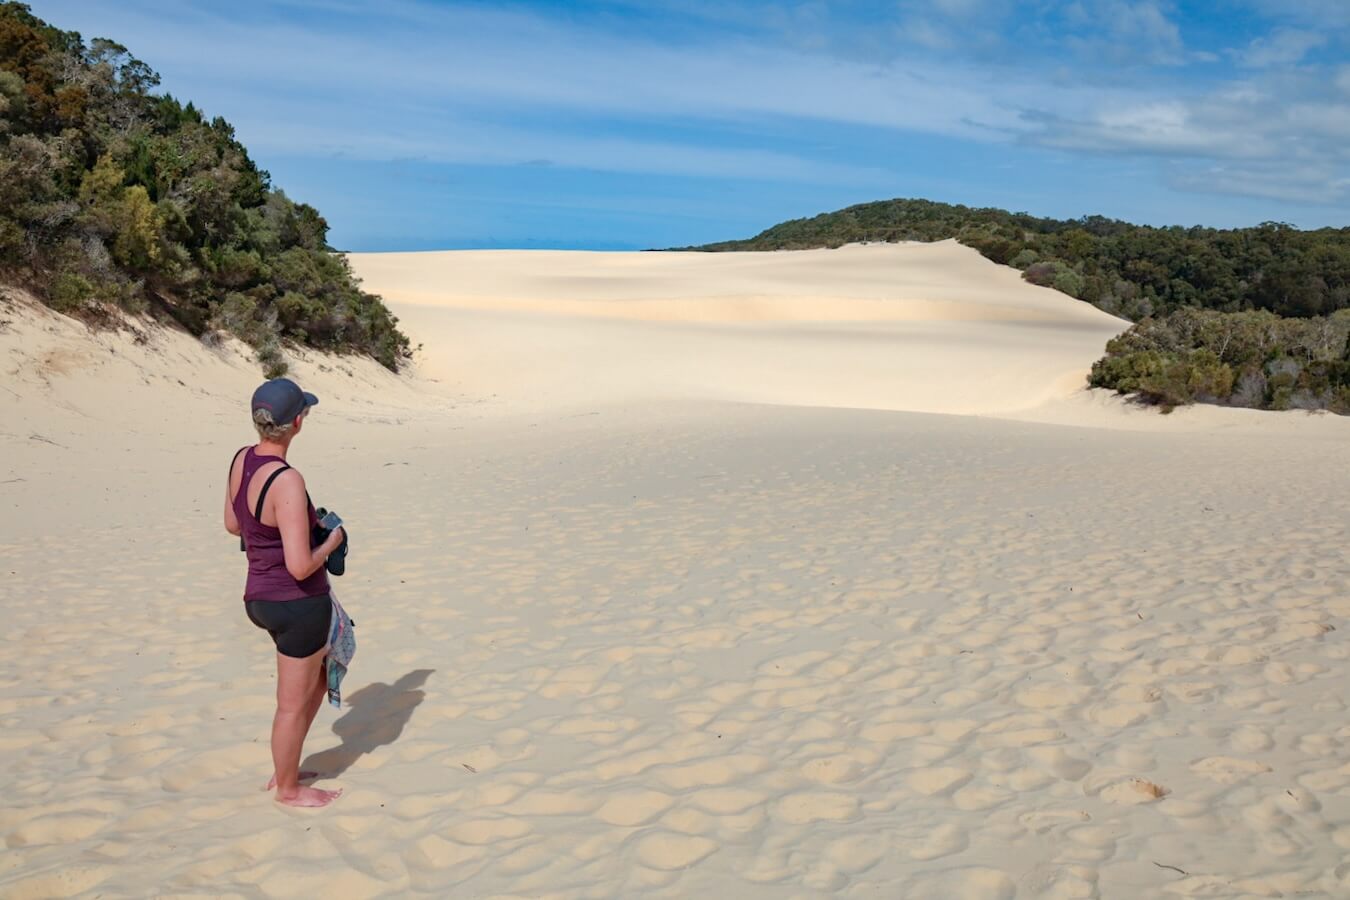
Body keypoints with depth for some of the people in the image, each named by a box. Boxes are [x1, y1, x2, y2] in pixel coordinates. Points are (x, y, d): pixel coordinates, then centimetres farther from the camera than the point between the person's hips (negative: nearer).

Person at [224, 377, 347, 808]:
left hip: (260, 597, 9)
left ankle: (282, 771, 41)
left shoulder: (242, 459, -2)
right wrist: (332, 542, -11)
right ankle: (288, 789, 35)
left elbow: (232, 524, 14)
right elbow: (300, 566, -29)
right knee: (293, 703, 13)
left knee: (319, 680, 28)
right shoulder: (287, 481, -28)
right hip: (298, 604, -9)